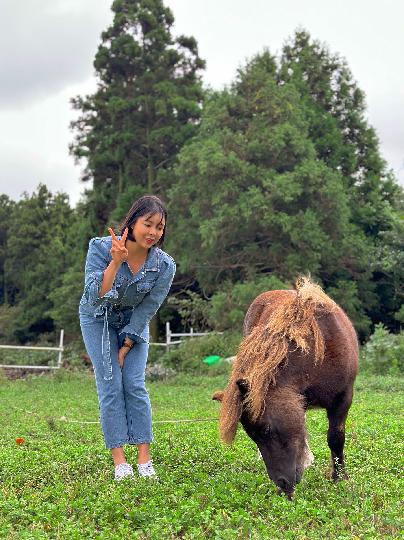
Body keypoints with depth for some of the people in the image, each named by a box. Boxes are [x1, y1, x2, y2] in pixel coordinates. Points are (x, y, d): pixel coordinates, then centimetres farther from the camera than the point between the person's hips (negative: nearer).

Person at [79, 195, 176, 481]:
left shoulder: (165, 265, -24)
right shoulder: (101, 248, -28)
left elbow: (146, 310, -13)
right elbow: (94, 297, -36)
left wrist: (126, 346, -10)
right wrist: (116, 262, -48)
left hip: (134, 323, 1)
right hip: (99, 320, -1)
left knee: (135, 385, -8)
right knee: (111, 386, -8)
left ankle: (145, 460, -2)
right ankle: (119, 462, -4)